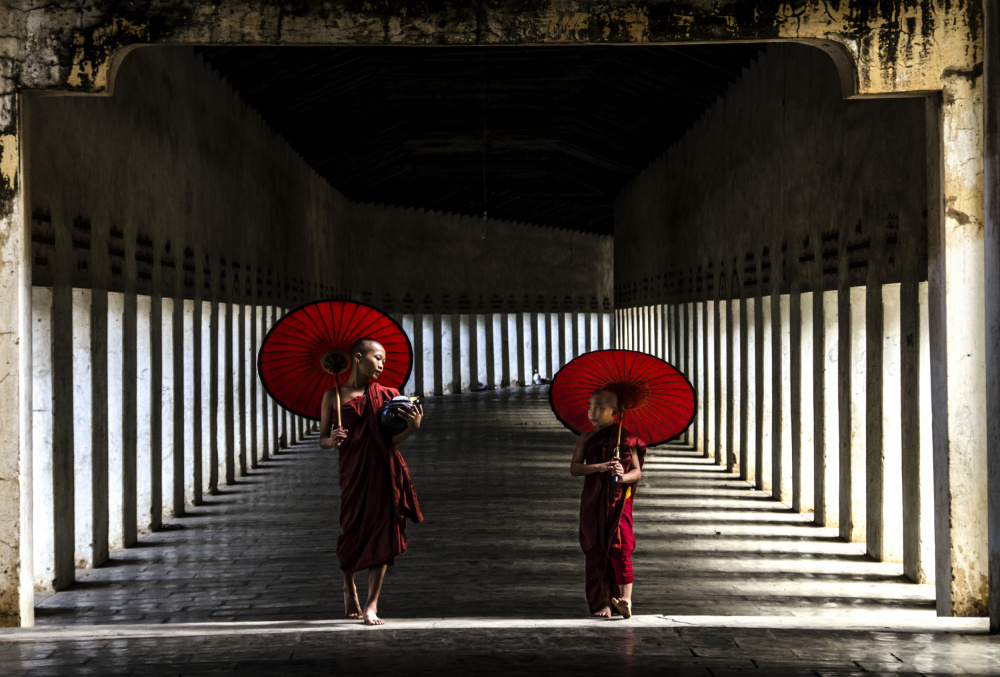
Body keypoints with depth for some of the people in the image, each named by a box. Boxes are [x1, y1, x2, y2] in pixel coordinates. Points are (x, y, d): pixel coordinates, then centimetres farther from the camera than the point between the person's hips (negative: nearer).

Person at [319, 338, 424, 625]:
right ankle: (349, 586, 33)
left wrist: (412, 427, -12)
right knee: (353, 533, 2)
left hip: (383, 470, 1)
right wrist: (332, 440, -15)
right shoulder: (334, 396, 5)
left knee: (381, 534, -5)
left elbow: (389, 440, 5)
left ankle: (372, 605, -1)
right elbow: (322, 439, 7)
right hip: (353, 472, -1)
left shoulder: (386, 396, 9)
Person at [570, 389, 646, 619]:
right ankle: (602, 603, 5)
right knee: (596, 551, 1)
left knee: (620, 548, -16)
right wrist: (598, 467, -18)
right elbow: (574, 467, -1)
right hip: (592, 502, 3)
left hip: (618, 500, -3)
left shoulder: (626, 438, 4)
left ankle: (626, 599, -23)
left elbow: (637, 471, 0)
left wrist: (624, 476, -22)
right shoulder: (586, 439, 11)